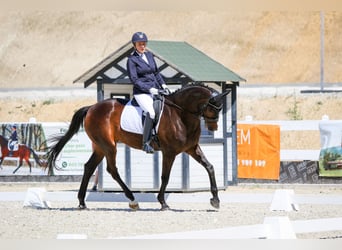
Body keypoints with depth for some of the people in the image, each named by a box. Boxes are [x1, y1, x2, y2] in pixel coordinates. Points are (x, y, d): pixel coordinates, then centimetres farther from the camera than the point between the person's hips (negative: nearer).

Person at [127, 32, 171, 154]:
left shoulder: (149, 55, 13)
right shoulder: (132, 60, -5)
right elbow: (134, 80, -11)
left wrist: (163, 85, 8)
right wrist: (149, 89, -19)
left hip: (155, 90, 7)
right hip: (141, 92, -7)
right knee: (151, 112, -30)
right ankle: (146, 143, -25)